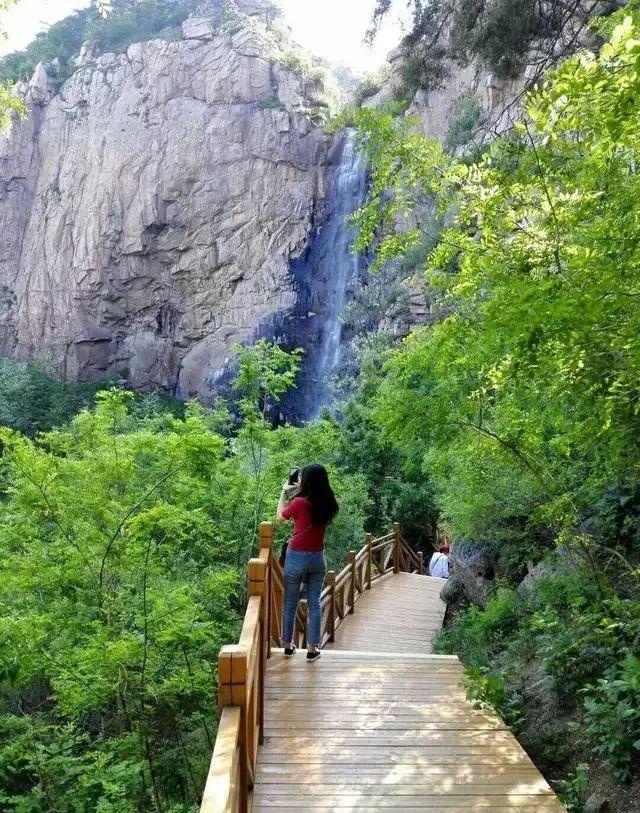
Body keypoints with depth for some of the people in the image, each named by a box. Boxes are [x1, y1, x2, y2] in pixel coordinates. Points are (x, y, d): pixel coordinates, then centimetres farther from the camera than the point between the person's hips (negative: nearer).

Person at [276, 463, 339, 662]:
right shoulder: (328, 504, -4)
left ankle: (288, 645, 24)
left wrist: (284, 492, 11)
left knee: (290, 603, 12)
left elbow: (280, 516, 2)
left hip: (296, 557, -3)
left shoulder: (300, 502, -17)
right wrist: (301, 490, 11)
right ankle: (312, 649, 16)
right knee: (314, 604, 12)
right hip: (317, 558, 4)